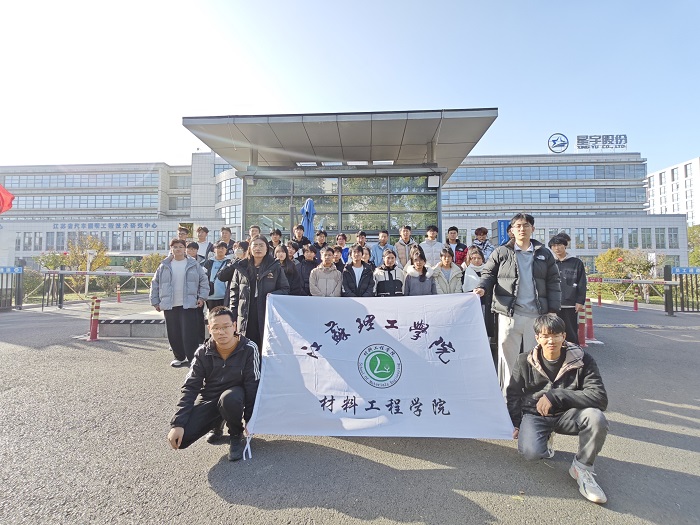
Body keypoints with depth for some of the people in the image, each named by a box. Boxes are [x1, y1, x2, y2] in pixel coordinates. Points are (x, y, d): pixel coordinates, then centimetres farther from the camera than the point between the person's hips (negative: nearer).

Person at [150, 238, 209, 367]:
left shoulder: (194, 265, 3)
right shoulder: (164, 266, 8)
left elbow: (203, 281, 5)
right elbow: (155, 284, 12)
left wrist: (202, 297, -3)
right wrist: (155, 301, 9)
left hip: (189, 305, -3)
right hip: (169, 306, 3)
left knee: (189, 333, -6)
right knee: (174, 334, 9)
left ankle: (192, 358, 3)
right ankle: (179, 357, 25)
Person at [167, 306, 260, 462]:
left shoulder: (248, 349, -21)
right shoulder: (203, 353, -12)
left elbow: (252, 385, -15)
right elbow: (190, 388, -11)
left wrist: (250, 419, -13)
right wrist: (177, 424, -19)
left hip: (234, 396, -3)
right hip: (209, 398, 3)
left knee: (229, 398, -39)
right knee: (181, 438, -15)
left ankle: (237, 436, -6)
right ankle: (217, 423, 18)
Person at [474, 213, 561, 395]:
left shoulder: (544, 254, 11)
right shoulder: (501, 253, 5)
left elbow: (553, 283, 10)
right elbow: (489, 273, 8)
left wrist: (553, 310, 3)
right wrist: (483, 287, -13)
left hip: (537, 313, 2)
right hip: (509, 313, -2)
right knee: (508, 353, 3)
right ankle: (506, 392, 14)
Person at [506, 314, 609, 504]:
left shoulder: (582, 360, -11)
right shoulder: (525, 361, -6)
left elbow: (600, 398, -22)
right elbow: (513, 395, 6)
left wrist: (556, 396, -28)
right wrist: (514, 424, -1)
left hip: (566, 415, 0)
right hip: (534, 415, 0)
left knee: (596, 417, -32)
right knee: (531, 452, -27)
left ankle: (582, 467, -6)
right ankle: (546, 438, 13)